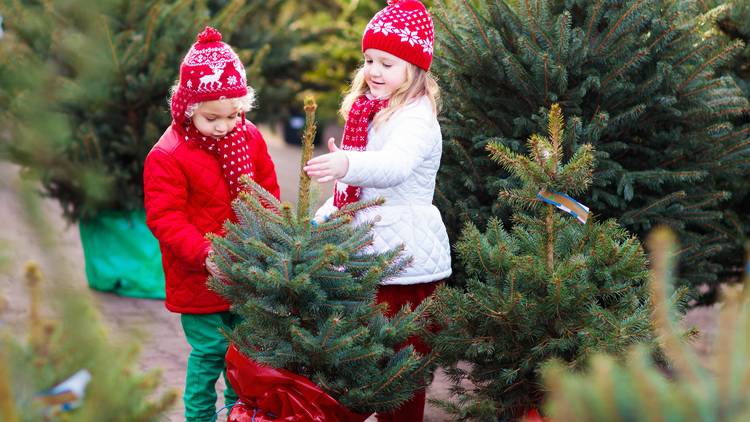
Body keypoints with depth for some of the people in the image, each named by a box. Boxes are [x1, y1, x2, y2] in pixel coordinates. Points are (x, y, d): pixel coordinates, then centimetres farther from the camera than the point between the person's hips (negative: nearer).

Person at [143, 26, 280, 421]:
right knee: (209, 352, 1)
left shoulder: (250, 139, 1)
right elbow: (165, 218, -17)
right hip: (199, 280, -5)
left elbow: (268, 195, 10)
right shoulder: (166, 157, -15)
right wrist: (204, 254, -28)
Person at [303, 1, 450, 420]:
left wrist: (347, 164, -54)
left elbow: (396, 165, -38)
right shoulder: (369, 111, 14)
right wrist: (322, 219, 19)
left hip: (405, 257, -9)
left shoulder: (417, 118, -15)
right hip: (368, 252, 9)